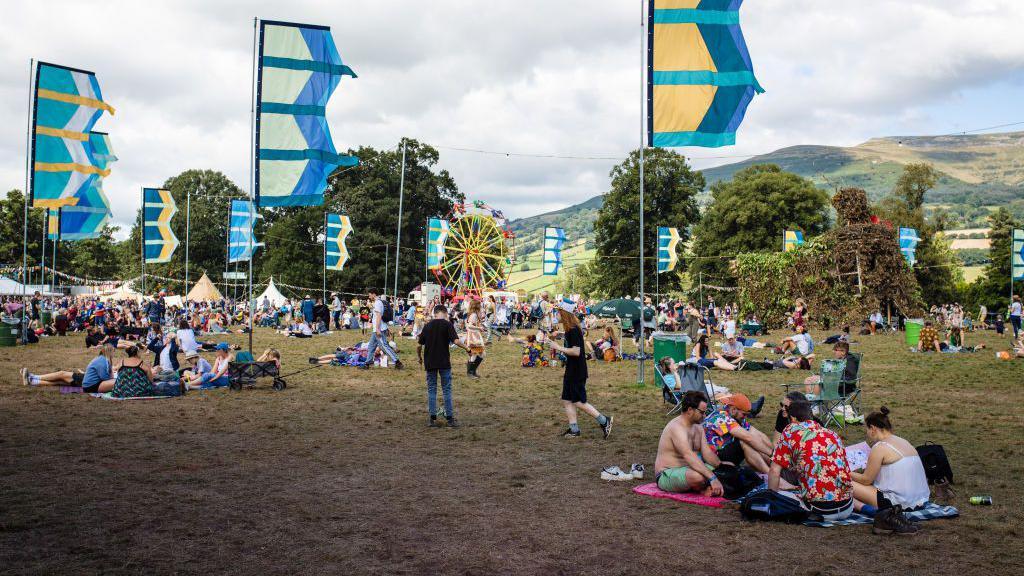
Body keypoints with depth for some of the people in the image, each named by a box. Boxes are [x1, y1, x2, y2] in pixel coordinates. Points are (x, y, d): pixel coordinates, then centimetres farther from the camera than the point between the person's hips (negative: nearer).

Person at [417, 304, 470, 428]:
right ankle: (450, 419, 4)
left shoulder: (427, 326, 6)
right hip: (444, 363, -3)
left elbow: (419, 345, 7)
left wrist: (419, 357, 23)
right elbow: (456, 341, -17)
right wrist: (467, 348, -2)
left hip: (429, 363, 3)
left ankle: (432, 419, 7)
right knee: (447, 390, 4)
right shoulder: (447, 324, -6)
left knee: (431, 390, 9)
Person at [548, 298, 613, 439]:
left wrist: (559, 347, -20)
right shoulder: (569, 329, 11)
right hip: (571, 371, 10)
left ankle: (604, 421, 6)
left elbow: (576, 351, -26)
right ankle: (574, 429, 15)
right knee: (566, 401, 10)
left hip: (577, 372, -10)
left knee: (579, 402, -4)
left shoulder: (573, 330, -20)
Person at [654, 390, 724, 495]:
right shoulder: (677, 427, -22)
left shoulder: (698, 427, 9)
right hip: (667, 475, -9)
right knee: (697, 477, -39)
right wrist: (712, 478, -41)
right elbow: (689, 456, -35)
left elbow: (707, 453, 4)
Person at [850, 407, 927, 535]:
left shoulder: (880, 447, -12)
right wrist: (865, 470, 27)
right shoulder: (904, 442, 14)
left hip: (900, 502, -9)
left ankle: (884, 515, -20)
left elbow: (866, 480, -5)